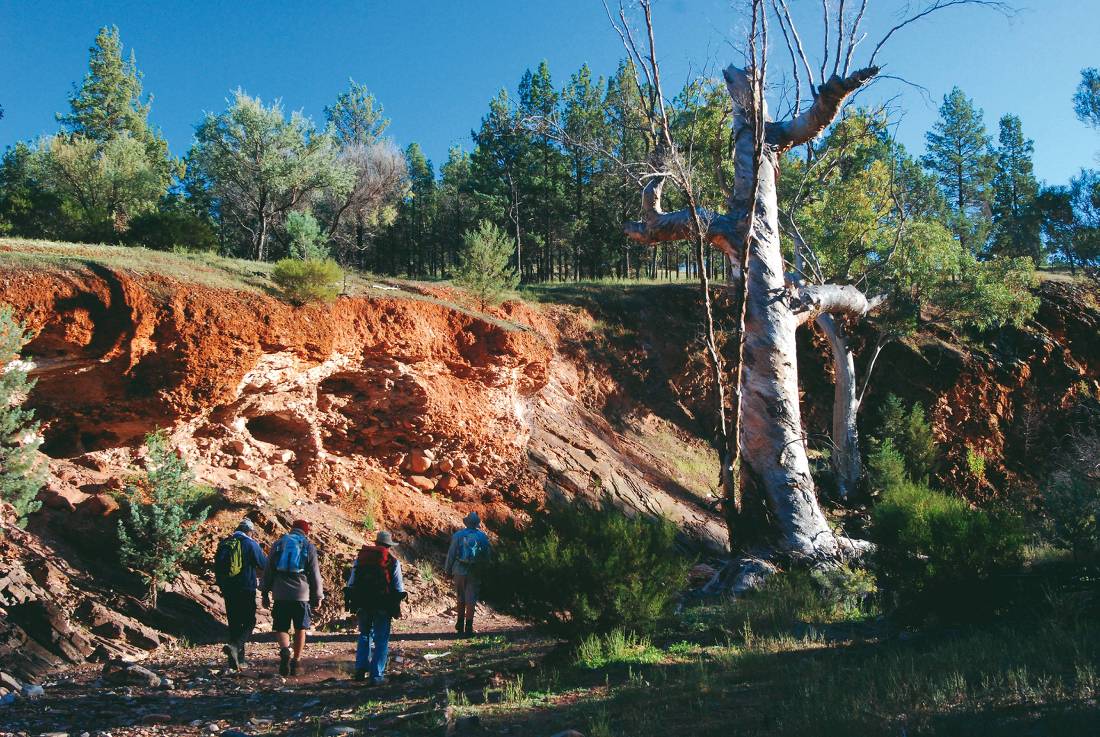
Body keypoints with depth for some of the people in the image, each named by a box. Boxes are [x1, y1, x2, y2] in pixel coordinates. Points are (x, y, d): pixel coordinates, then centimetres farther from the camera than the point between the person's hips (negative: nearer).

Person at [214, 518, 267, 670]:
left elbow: (217, 568, 16)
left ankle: (238, 659, 14)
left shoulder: (223, 544, 10)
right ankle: (234, 646, -24)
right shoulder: (250, 544, -7)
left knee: (234, 624, 12)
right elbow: (264, 565, -4)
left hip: (228, 591, 6)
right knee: (249, 623, 0)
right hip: (246, 590, -6)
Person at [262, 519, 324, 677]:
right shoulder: (309, 547, 5)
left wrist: (266, 593, 17)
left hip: (280, 594, 1)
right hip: (302, 595, -1)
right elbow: (315, 575, 4)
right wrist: (318, 597, 12)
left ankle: (285, 650, -21)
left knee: (281, 628, 6)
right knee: (301, 629, 12)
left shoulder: (278, 544, 9)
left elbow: (268, 570, 10)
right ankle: (296, 661, 12)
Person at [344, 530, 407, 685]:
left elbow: (351, 581, 10)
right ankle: (376, 675, 1)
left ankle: (360, 670, 15)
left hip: (363, 604, 3)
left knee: (364, 635, 21)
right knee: (381, 640, 4)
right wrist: (400, 596, 15)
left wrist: (349, 597, 16)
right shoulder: (392, 560, 0)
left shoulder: (361, 556, 9)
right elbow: (398, 586, 0)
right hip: (383, 606, -3)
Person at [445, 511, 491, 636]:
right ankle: (468, 627, 0)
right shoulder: (482, 537, 0)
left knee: (461, 598, 17)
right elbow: (487, 555, 3)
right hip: (475, 572, -1)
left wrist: (448, 570, 5)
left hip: (459, 570, 1)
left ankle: (460, 624, 23)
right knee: (471, 599, 3)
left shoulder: (458, 535, -3)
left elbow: (451, 554, -2)